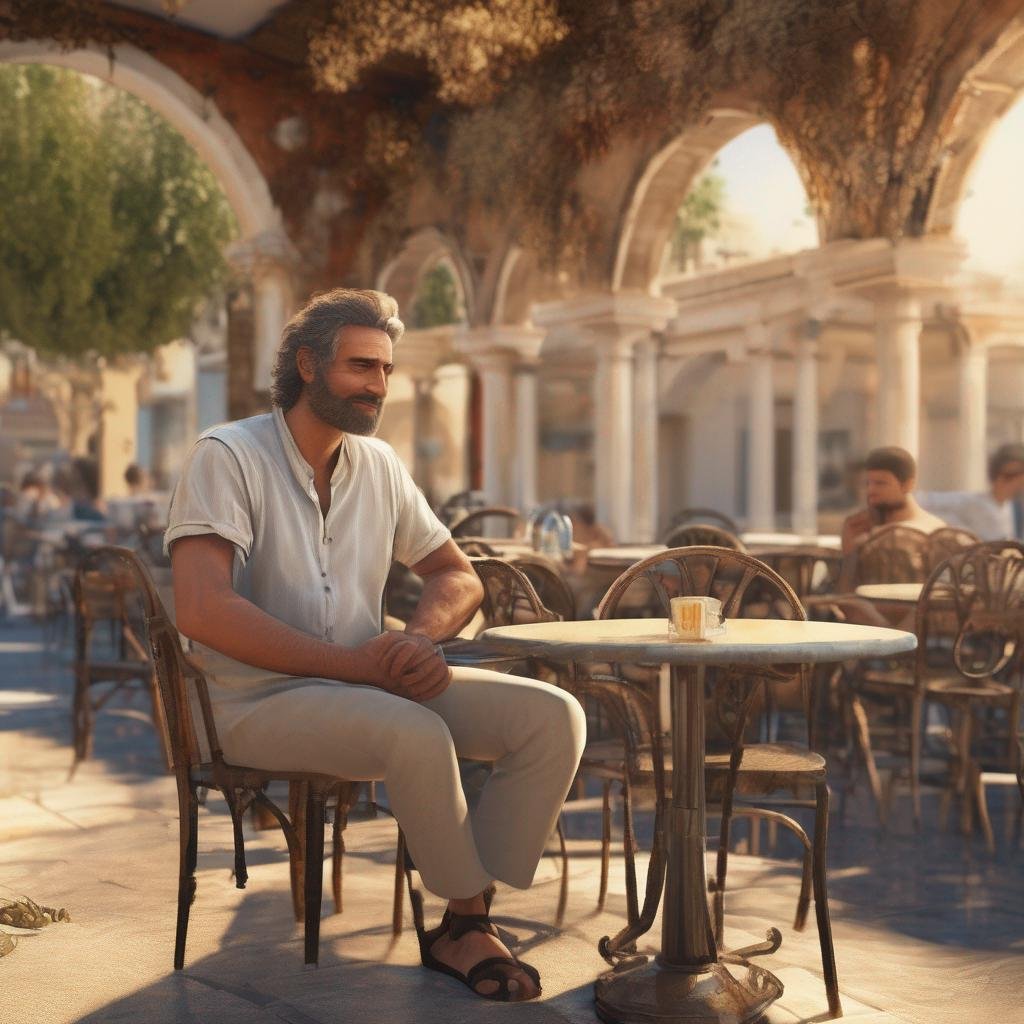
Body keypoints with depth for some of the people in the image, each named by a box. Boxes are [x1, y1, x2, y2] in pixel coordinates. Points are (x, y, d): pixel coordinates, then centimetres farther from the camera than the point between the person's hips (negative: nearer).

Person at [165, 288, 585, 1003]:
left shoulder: (379, 465, 11)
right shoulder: (228, 456, -8)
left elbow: (459, 577, 17)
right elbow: (203, 610, -21)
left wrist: (421, 636, -8)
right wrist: (352, 663, -22)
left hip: (372, 683, 7)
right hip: (264, 701, -6)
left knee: (554, 716, -13)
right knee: (418, 732, -35)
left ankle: (463, 930, -12)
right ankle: (469, 917, -10)